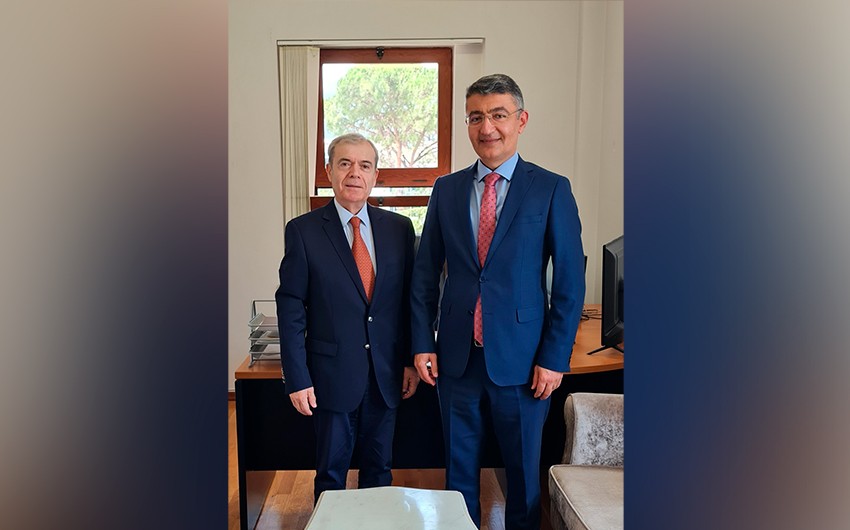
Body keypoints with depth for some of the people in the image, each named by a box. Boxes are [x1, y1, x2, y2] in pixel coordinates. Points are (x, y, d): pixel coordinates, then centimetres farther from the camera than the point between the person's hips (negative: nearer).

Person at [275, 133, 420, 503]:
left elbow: (409, 300, 6)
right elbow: (290, 309, -6)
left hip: (387, 374, 3)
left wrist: (411, 361, 5)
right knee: (331, 472, 13)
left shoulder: (399, 228, 3)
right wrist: (297, 378, -9)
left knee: (380, 468, 17)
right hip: (333, 372, -2)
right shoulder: (303, 230, -6)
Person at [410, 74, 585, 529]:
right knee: (459, 471, 16)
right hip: (456, 357, 3)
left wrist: (554, 358, -8)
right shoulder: (446, 189, 5)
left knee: (524, 474, 13)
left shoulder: (551, 189, -4)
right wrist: (422, 345, 2)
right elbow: (425, 274, 8)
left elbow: (569, 283, -5)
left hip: (520, 360, -2)